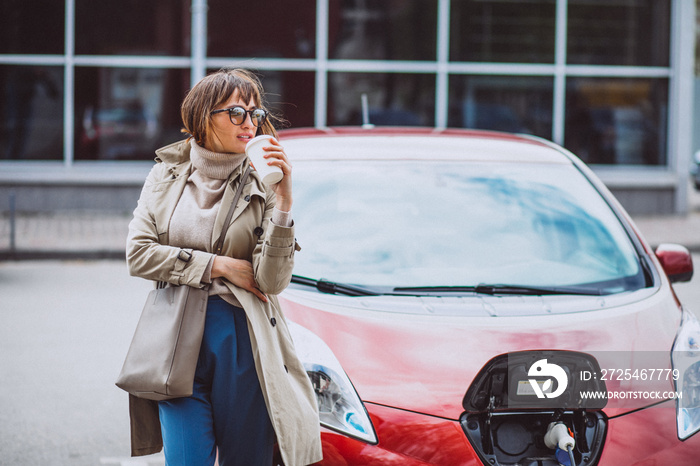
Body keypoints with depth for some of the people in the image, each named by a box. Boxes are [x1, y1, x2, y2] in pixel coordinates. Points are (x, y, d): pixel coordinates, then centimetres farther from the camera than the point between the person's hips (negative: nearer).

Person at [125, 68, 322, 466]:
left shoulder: (261, 184, 1)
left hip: (242, 342, 0)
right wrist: (219, 266, -7)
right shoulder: (166, 175, 9)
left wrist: (283, 200, -17)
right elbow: (138, 254, 0)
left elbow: (272, 281, -7)